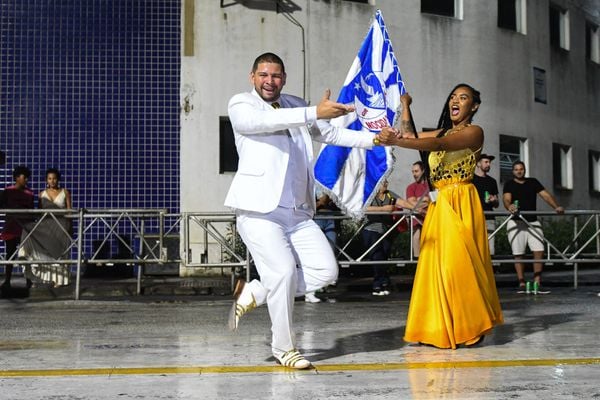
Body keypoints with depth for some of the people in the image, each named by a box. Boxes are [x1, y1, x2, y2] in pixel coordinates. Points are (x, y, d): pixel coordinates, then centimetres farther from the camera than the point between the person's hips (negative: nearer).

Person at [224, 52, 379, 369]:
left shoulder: (296, 106, 19)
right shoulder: (241, 105, 1)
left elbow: (331, 133, 22)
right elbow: (266, 121, -20)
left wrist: (374, 140, 10)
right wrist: (315, 113, -30)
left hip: (298, 214, 6)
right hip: (259, 212, -6)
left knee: (326, 270, -4)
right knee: (283, 271, -18)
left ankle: (252, 293, 12)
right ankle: (283, 348, 3)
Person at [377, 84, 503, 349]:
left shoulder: (473, 132, -5)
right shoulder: (444, 131, 20)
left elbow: (437, 145, -21)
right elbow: (408, 135, 27)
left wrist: (394, 141, -32)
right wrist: (405, 105, 24)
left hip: (460, 204, -8)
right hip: (439, 205, 8)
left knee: (457, 264, -11)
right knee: (435, 264, 4)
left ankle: (470, 328, 0)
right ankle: (442, 329, 10)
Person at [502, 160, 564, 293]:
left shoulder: (533, 182, 15)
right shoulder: (509, 184, 6)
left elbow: (545, 195, 4)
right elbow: (506, 198, -12)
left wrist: (556, 207, -14)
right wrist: (509, 206, -36)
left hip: (533, 222, 3)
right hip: (516, 223, -3)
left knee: (539, 252, -7)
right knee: (518, 254, -1)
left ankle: (537, 283, -3)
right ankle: (521, 283, 6)